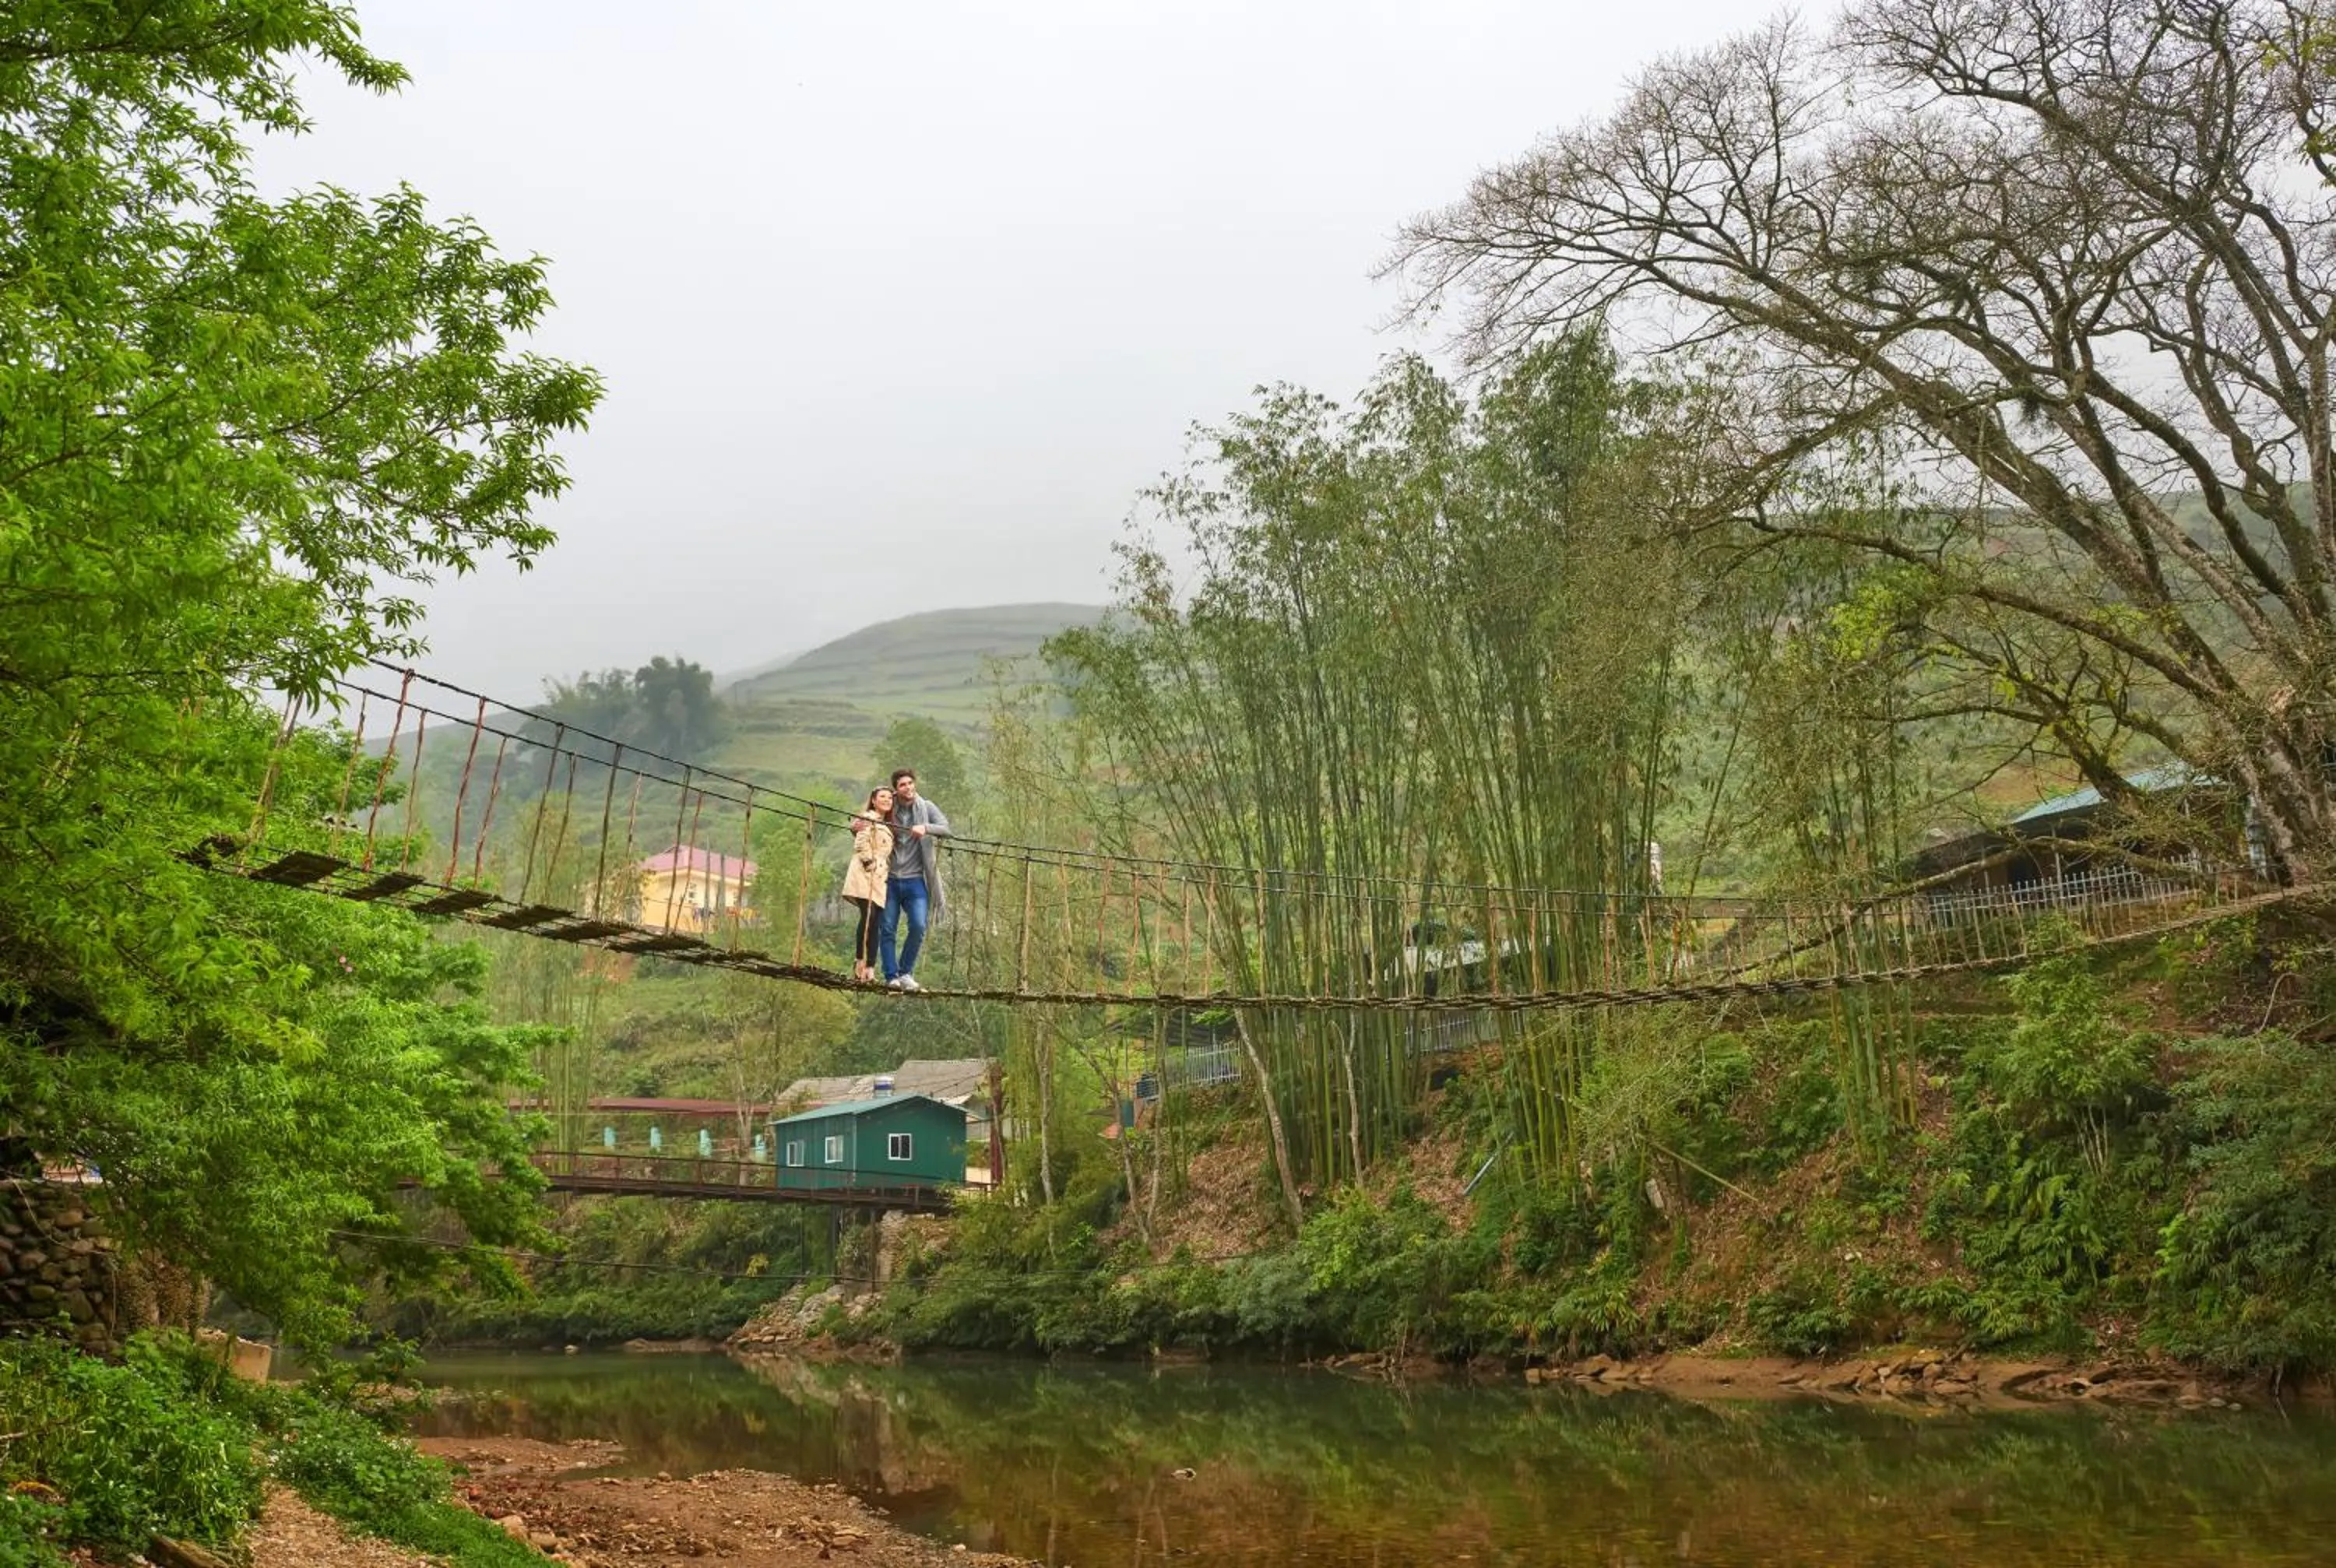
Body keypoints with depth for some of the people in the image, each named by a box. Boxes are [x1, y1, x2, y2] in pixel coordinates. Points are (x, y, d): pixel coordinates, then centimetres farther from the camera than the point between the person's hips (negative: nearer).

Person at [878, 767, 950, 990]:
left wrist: (925, 828, -28)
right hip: (891, 880, 1)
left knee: (918, 926, -12)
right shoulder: (890, 811, 6)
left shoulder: (926, 808, 3)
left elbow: (946, 829, -9)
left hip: (915, 881, -1)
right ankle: (892, 976, 7)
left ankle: (906, 973, 4)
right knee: (887, 929, -1)